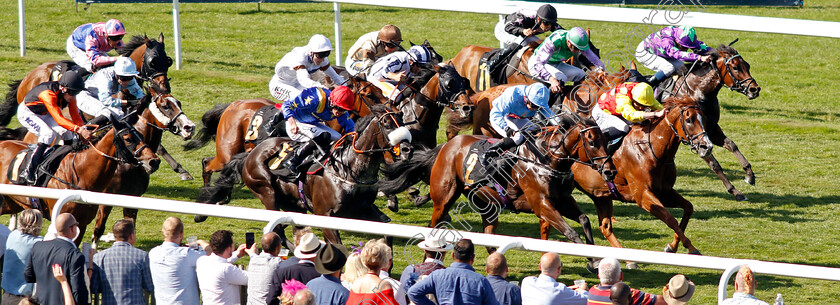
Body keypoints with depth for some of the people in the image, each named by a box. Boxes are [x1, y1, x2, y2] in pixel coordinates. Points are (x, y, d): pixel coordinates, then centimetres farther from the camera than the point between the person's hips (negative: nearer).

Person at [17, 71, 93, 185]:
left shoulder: (69, 95, -15)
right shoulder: (48, 94, -39)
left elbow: (76, 117, -11)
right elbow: (59, 119, -47)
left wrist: (84, 129, -31)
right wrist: (79, 130, -57)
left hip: (43, 114, 8)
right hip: (27, 113, -8)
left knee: (65, 132, -8)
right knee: (48, 133, -27)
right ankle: (30, 171, -23)